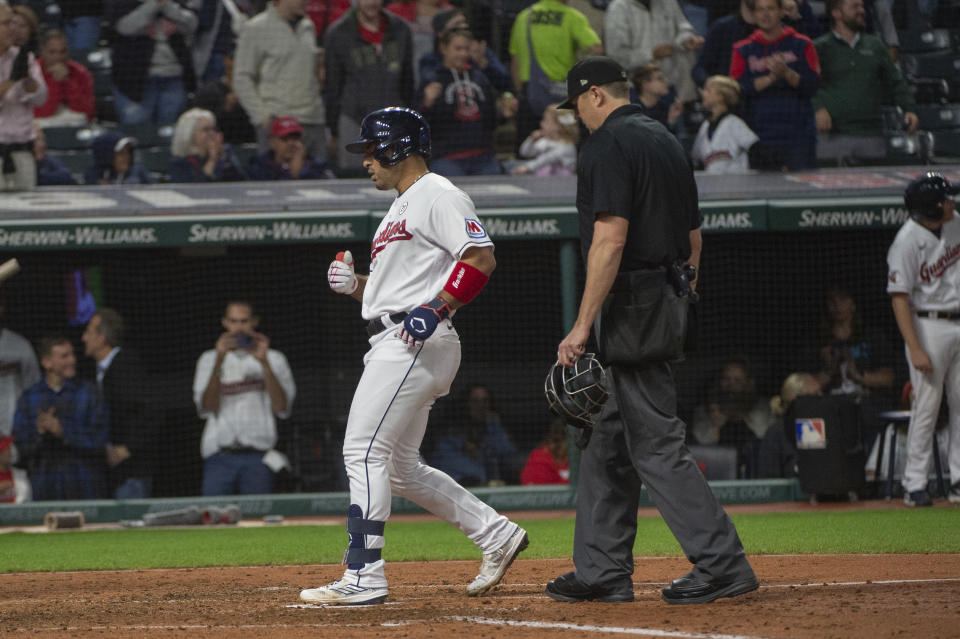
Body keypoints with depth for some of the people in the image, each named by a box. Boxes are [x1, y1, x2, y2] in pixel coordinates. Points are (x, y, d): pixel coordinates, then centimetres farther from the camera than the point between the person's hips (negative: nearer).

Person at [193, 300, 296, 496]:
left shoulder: (274, 360, 11)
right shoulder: (209, 359, 13)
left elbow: (282, 409, -2)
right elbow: (206, 409, -1)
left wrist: (264, 362, -11)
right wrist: (219, 362, -13)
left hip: (258, 458, 0)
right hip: (220, 457, 1)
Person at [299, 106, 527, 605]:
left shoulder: (438, 195, -7)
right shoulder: (401, 207, 25)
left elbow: (481, 256, -18)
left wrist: (434, 309, -26)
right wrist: (355, 285, 10)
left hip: (417, 341, -11)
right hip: (391, 346, 11)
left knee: (364, 452, -15)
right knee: (399, 468, 12)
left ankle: (364, 576, -17)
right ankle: (495, 535, 17)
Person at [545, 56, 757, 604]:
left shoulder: (608, 142, -12)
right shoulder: (667, 141, 18)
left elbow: (610, 237, -21)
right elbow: (694, 238, 20)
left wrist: (583, 325, -21)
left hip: (632, 306, -10)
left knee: (656, 443, -9)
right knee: (608, 439, 15)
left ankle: (723, 563, -13)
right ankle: (603, 570, 17)